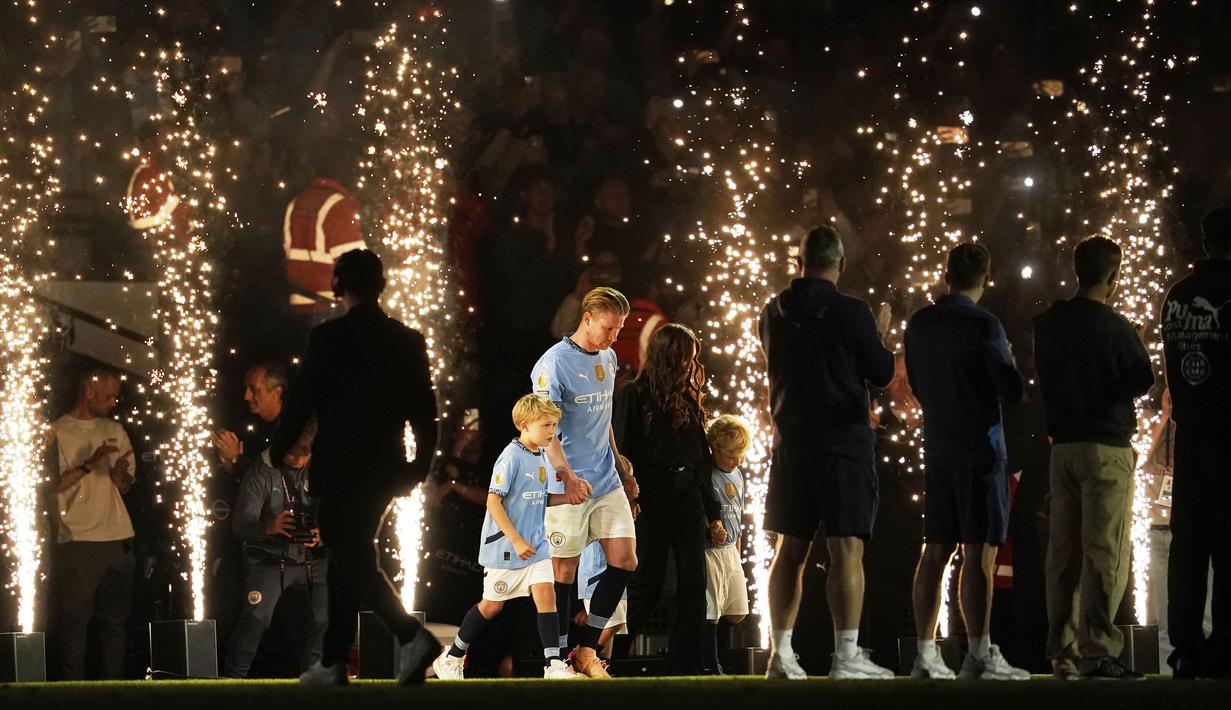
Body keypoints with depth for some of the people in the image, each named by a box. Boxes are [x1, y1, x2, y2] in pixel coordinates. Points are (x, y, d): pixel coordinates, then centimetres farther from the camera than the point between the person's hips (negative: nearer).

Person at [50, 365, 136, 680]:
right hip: (78, 539, -5)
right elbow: (53, 484, -9)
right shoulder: (57, 432, -2)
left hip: (118, 537, 5)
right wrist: (89, 464, -17)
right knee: (75, 618, -5)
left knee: (116, 618, 7)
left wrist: (121, 475, -4)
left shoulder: (114, 430, 15)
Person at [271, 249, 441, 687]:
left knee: (353, 561, -3)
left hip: (341, 469, -6)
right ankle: (333, 662, 17)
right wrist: (419, 466, 17)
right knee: (349, 558, 15)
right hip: (385, 470, 6)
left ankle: (411, 637, -22)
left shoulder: (328, 338, -11)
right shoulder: (408, 341, 4)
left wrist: (276, 452, 6)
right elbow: (426, 410, 6)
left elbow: (301, 400, -8)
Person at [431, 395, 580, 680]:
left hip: (534, 544, 6)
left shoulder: (540, 457, 7)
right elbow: (493, 501, -20)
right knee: (492, 605, 6)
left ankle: (553, 664, -13)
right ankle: (452, 657, 24)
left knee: (546, 593, -11)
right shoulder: (512, 457, -17)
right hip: (504, 546, -6)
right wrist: (516, 541, -22)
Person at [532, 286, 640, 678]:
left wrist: (621, 468, 24)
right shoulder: (554, 363, -12)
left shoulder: (608, 359, 12)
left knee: (624, 560, 0)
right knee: (564, 572, -1)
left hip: (608, 483, 7)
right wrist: (567, 475, -30)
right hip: (566, 486, -7)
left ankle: (587, 650, 9)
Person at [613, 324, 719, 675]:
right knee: (647, 586, -8)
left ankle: (688, 669, 1)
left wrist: (712, 510, 16)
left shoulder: (689, 401, 16)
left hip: (688, 504, 6)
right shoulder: (634, 396, 0)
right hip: (650, 504, -6)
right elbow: (622, 453, -6)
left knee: (694, 587, -1)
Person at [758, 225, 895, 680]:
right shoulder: (851, 313, -11)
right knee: (846, 548, -7)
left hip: (790, 441, 5)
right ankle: (847, 657, -13)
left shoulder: (774, 314, 5)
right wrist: (880, 336, 16)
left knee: (790, 549, 11)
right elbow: (882, 373, -3)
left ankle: (781, 654, 11)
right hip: (843, 440, -5)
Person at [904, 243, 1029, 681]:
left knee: (936, 551, 8)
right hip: (981, 449, -6)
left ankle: (926, 654, 7)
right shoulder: (984, 326, -11)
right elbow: (1012, 391, -9)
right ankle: (979, 655, -9)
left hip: (937, 448, 6)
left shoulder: (919, 324, 8)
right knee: (980, 553, -6)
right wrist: (1006, 361, 10)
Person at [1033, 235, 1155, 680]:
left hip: (1062, 446, 6)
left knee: (1063, 553, 9)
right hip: (1108, 447, -6)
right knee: (1105, 552, -7)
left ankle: (1062, 652, 11)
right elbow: (1143, 380, -4)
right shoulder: (1114, 328, -12)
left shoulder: (1048, 324, 7)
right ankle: (1096, 650, -14)